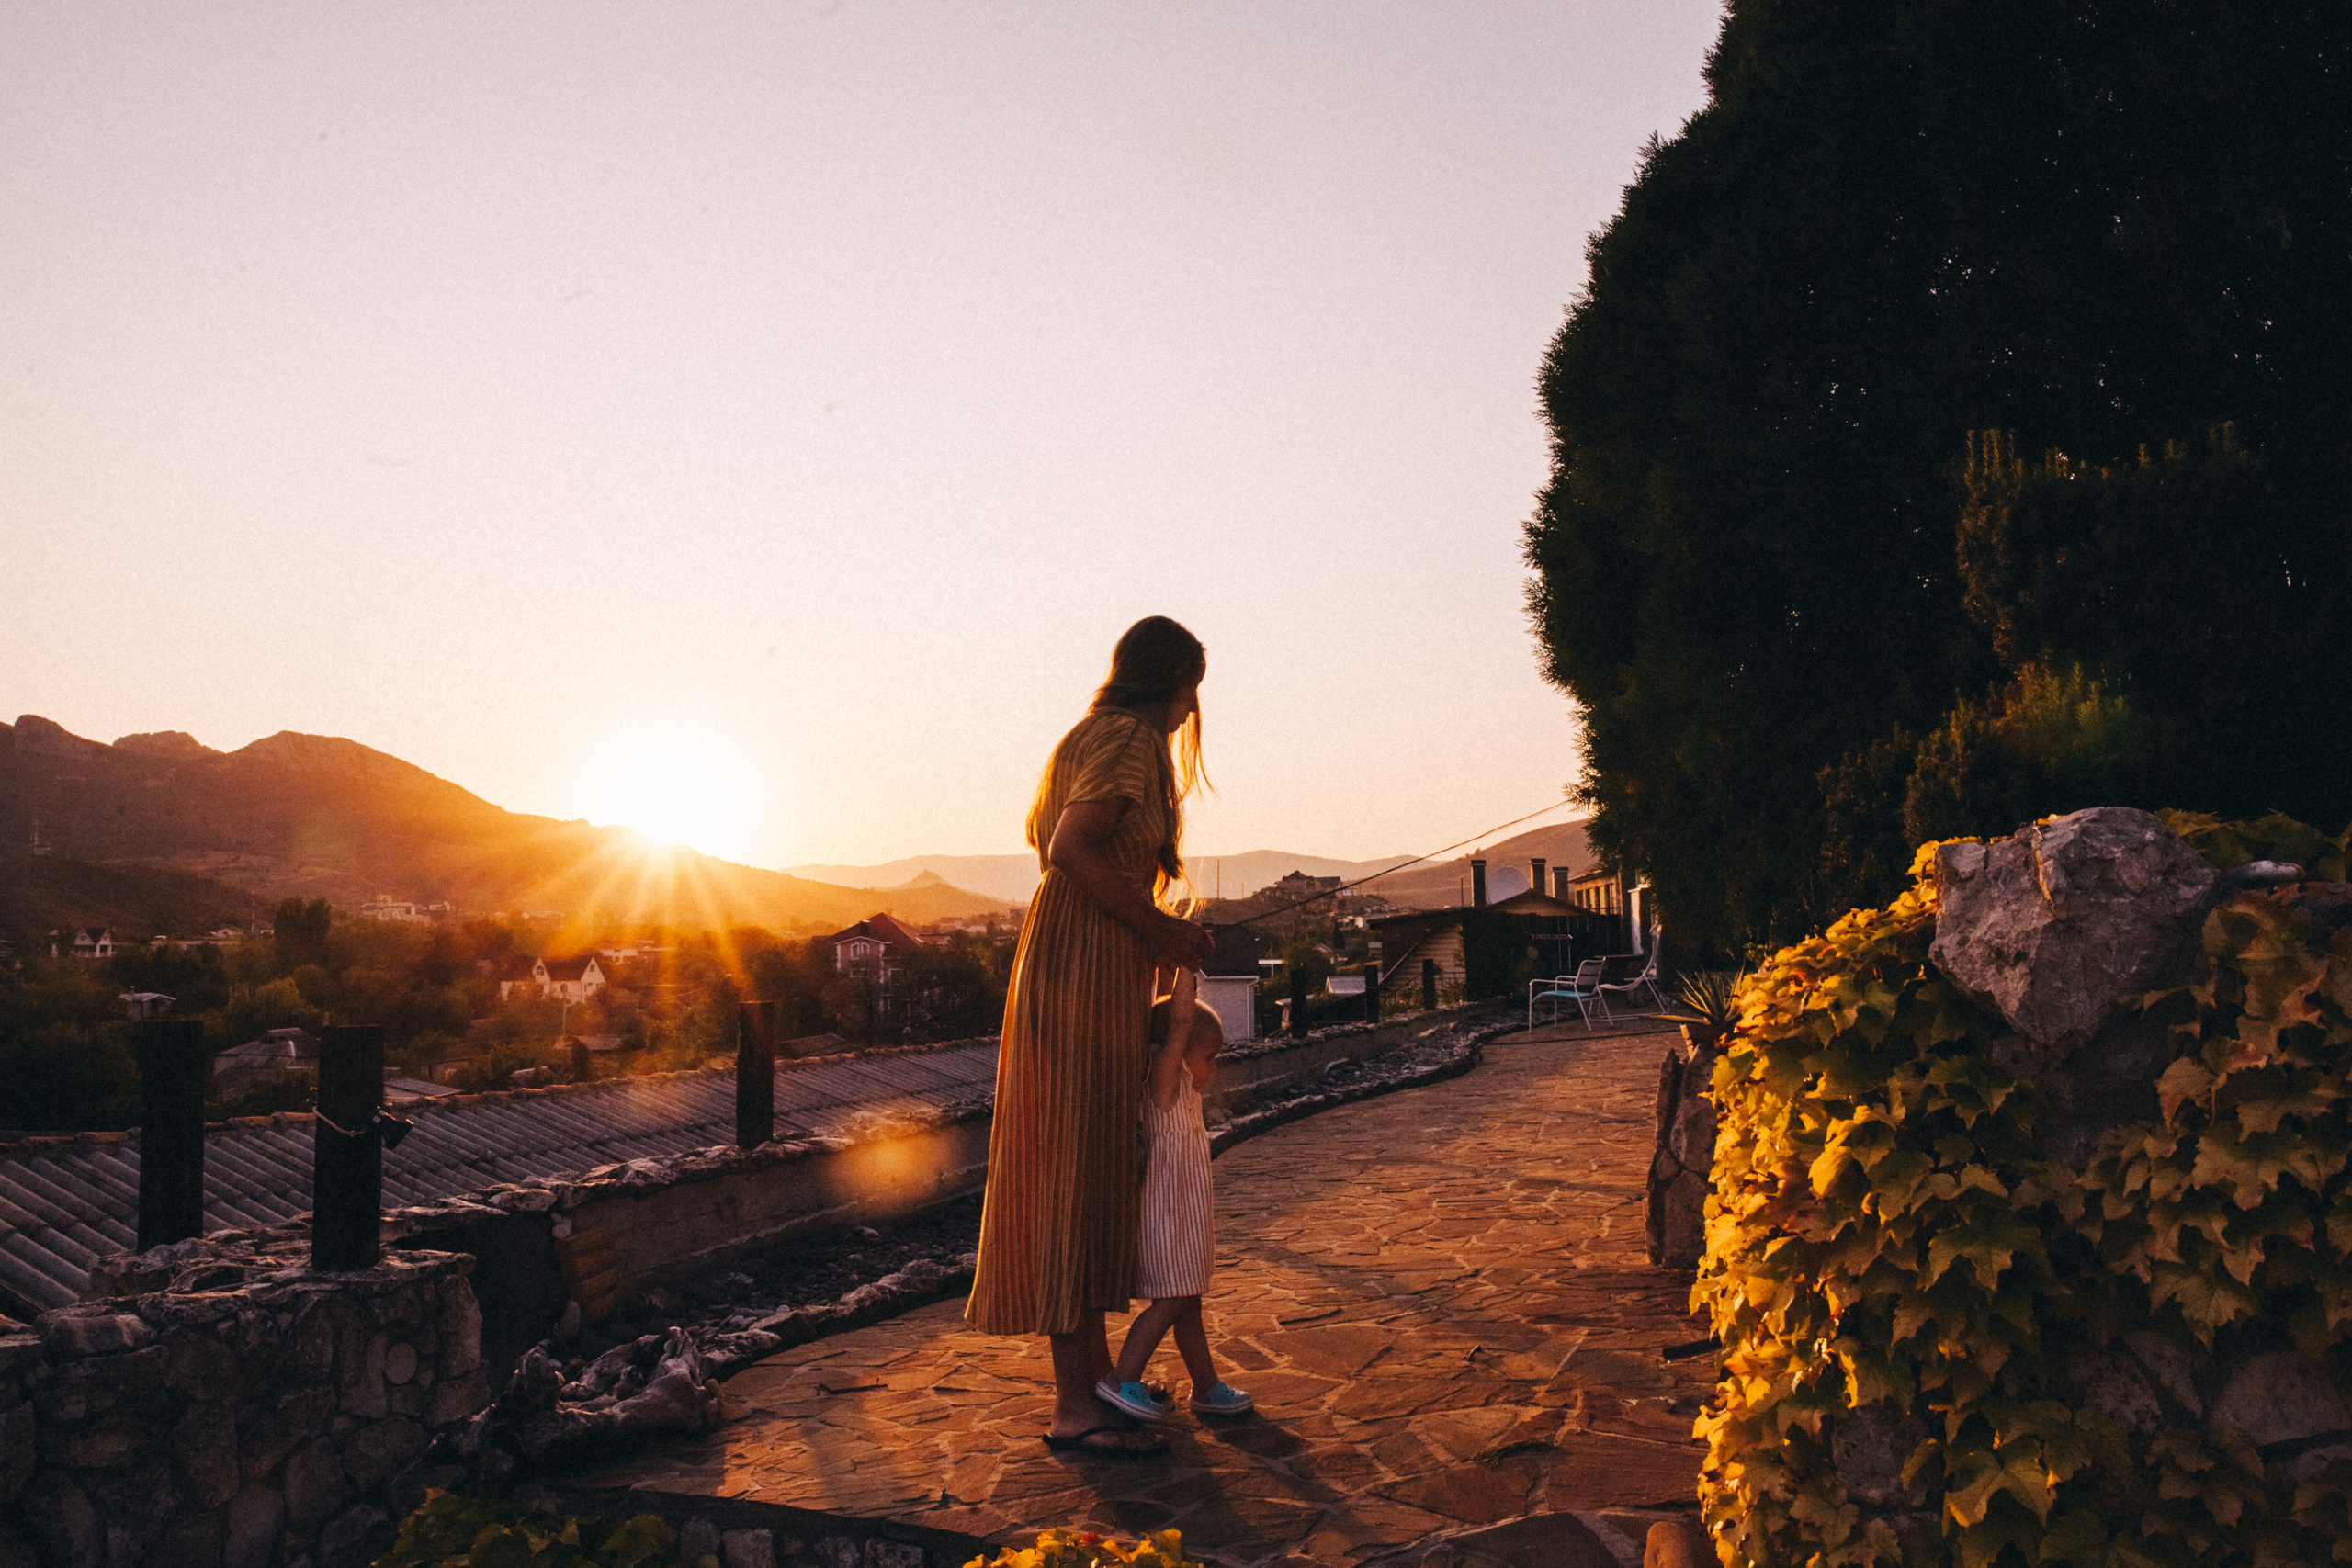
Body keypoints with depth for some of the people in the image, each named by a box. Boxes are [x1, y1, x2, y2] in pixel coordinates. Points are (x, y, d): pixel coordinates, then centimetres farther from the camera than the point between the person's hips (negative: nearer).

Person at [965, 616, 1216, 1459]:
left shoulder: (1092, 736, 20)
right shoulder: (1131, 737, -11)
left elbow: (1040, 830, 29)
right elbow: (1071, 849, -24)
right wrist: (1156, 927, -16)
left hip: (1077, 963, 11)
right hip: (1088, 967, -11)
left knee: (1091, 1172, 12)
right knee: (1079, 1172, -9)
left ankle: (1094, 1371, 21)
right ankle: (1075, 1405, -4)